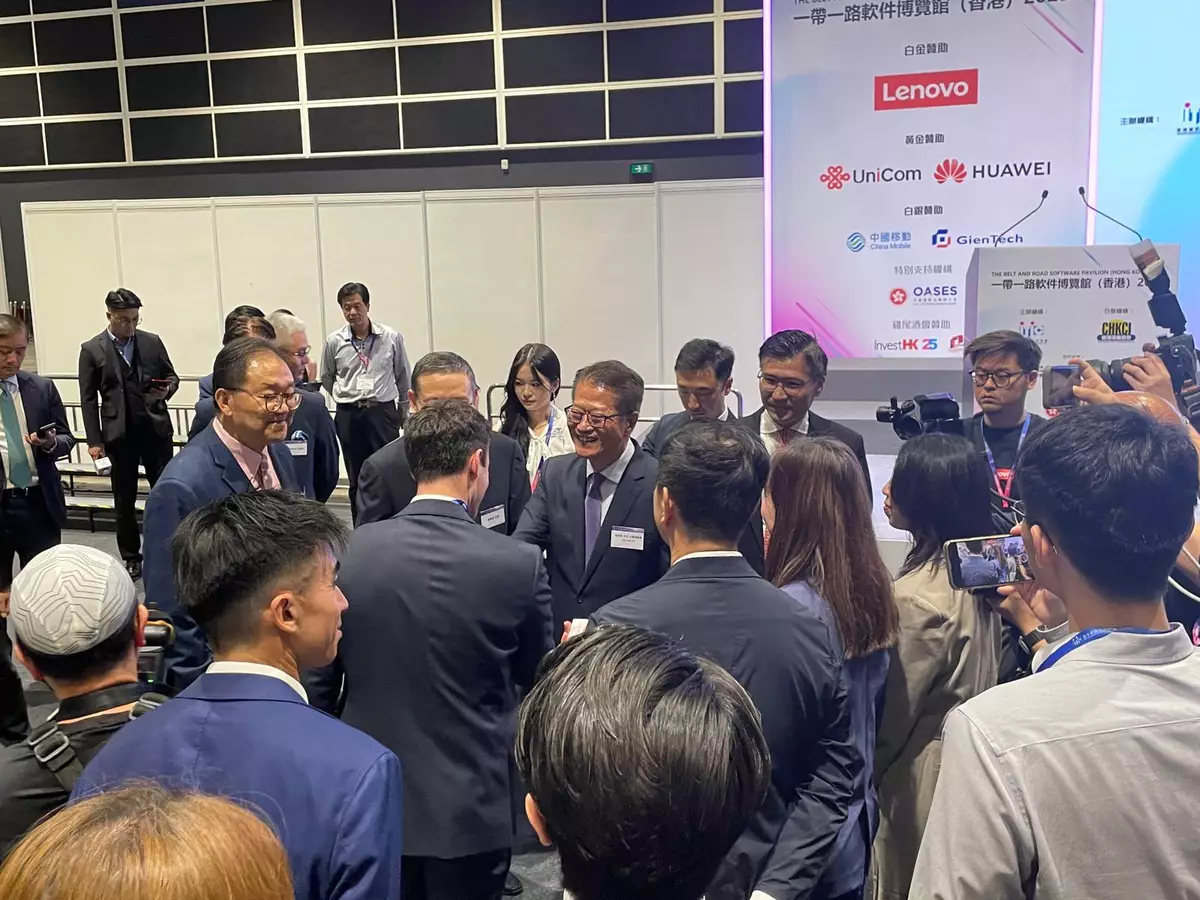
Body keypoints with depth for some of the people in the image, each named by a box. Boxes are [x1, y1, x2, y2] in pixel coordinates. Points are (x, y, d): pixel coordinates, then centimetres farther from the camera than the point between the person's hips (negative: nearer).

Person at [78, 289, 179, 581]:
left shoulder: (152, 342, 5)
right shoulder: (92, 350, -1)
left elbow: (171, 376, 13)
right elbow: (88, 399, 0)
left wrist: (167, 389, -12)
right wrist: (94, 441, -5)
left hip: (156, 427, 1)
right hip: (119, 433, -1)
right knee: (124, 499, 8)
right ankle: (131, 557, 19)